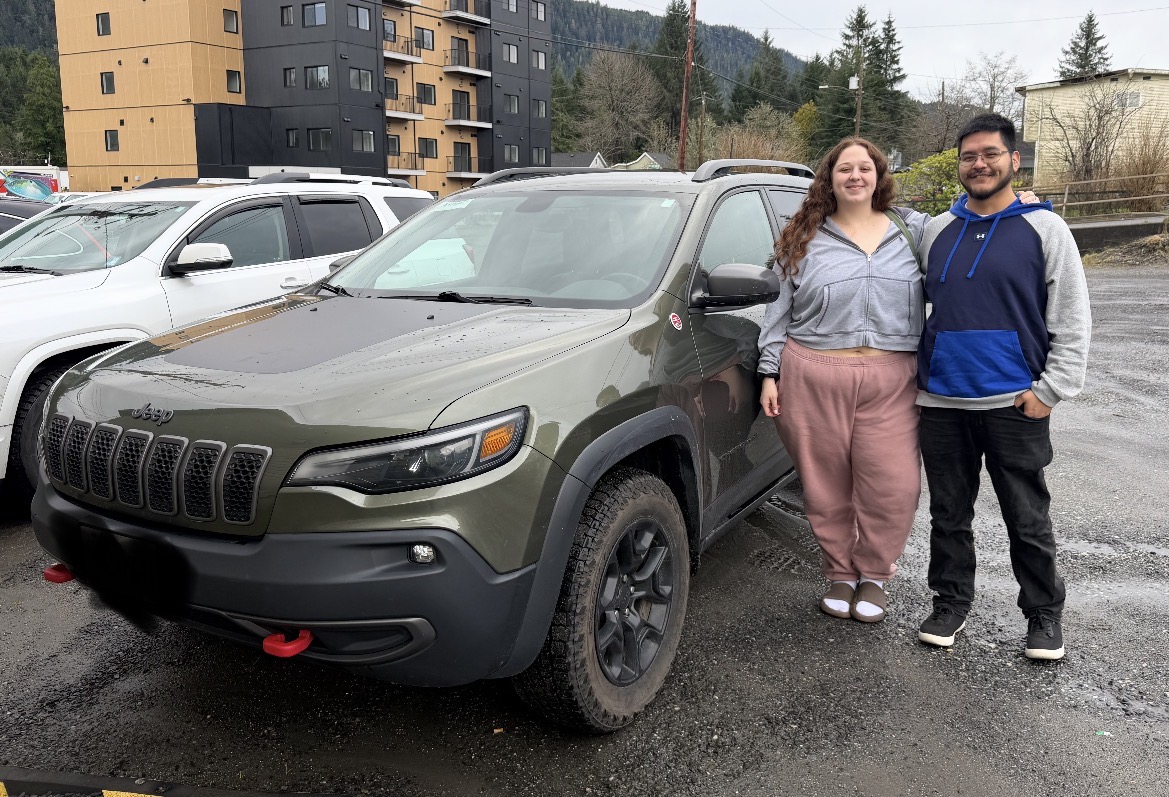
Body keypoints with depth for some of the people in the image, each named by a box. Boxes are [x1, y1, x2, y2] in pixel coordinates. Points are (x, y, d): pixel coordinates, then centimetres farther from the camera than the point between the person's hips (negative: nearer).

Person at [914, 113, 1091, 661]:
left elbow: (1073, 319, -2)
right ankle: (950, 604, 27)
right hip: (940, 401, 3)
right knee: (948, 514, 12)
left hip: (1014, 404, -3)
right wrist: (914, 374, 11)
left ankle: (1044, 614, 24)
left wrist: (1051, 389, -9)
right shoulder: (937, 231, 11)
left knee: (1028, 518, 7)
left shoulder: (1043, 228, 0)